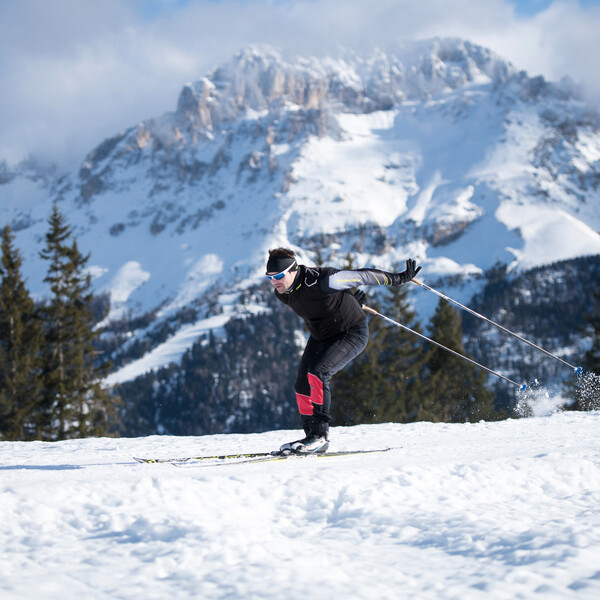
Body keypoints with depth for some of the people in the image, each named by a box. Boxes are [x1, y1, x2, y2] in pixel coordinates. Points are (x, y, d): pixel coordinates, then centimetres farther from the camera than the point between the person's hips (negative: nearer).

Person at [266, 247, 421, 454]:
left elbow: (361, 276, -22)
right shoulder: (282, 293, -7)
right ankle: (311, 436, 8)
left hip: (352, 334, -8)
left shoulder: (321, 281, -31)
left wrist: (399, 278, -14)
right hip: (320, 336, 8)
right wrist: (345, 300, 23)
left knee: (317, 373, -26)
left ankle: (320, 434, -22)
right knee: (303, 385, -4)